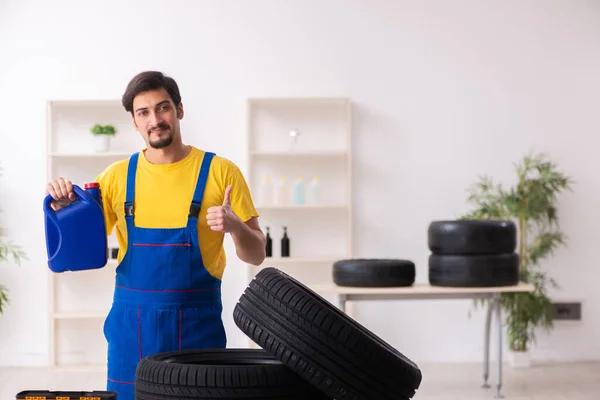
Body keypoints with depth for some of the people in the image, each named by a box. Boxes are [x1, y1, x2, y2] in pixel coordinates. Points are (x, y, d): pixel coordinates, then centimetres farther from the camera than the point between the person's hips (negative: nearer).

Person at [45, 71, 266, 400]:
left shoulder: (220, 172, -2)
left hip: (197, 322, -2)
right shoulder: (118, 175, 4)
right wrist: (63, 209, -9)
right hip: (131, 323, 2)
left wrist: (235, 225, -20)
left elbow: (255, 256, 0)